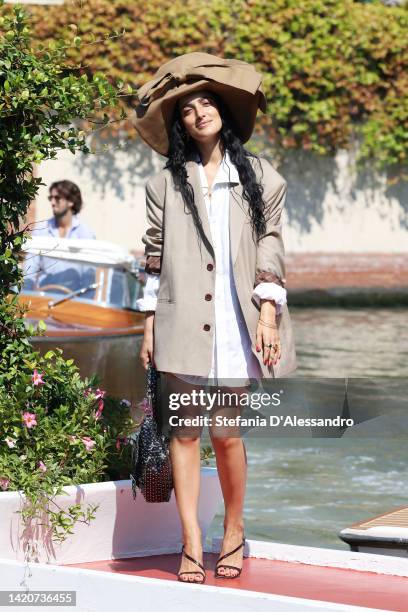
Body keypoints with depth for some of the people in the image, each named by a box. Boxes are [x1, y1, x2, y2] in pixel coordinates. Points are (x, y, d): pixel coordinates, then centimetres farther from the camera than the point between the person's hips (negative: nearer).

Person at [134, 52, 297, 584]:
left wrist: (267, 314, -3)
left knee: (227, 433, -1)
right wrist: (149, 327, 5)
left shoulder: (259, 177, 9)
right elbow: (154, 257, 9)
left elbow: (270, 246, 6)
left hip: (235, 321, 0)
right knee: (185, 431, 0)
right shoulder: (166, 183, 9)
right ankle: (192, 545, 3)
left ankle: (234, 530, 19)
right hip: (182, 321, 1)